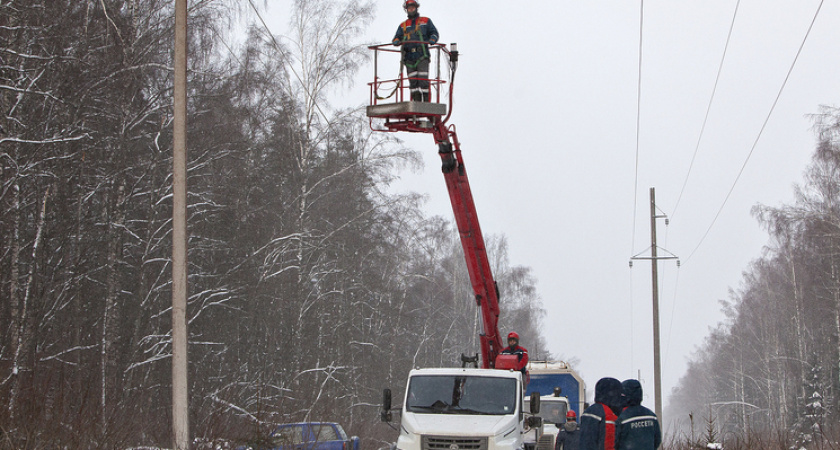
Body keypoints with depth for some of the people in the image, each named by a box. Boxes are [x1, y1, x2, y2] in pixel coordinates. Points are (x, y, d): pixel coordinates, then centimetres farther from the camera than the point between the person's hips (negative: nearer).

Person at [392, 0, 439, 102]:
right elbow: (397, 37, 15)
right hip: (409, 58, 3)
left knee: (423, 80, -14)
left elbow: (434, 32, 12)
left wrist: (432, 40, -11)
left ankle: (425, 102, -16)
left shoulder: (426, 21, 17)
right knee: (413, 81, -4)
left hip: (422, 56, -3)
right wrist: (396, 41, -10)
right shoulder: (403, 26, 23)